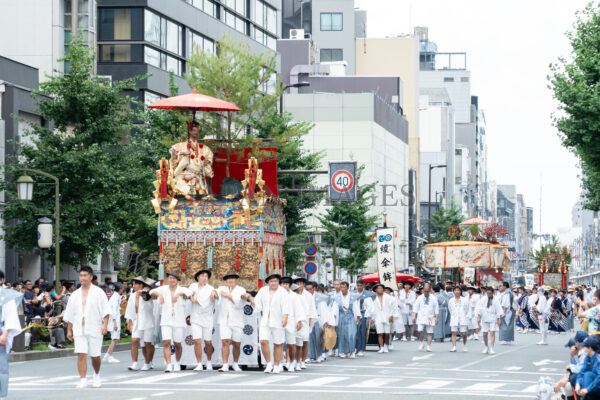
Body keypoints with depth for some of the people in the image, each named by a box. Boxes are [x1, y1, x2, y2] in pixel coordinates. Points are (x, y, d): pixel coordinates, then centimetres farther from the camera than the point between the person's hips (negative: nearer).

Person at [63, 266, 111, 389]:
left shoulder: (98, 292, 2)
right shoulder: (75, 295, 13)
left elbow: (105, 311, -2)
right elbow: (70, 315, 16)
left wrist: (105, 324, -14)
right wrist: (69, 330, 12)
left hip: (94, 329, -2)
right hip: (79, 330, 2)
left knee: (95, 355, 3)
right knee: (81, 354, -11)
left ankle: (97, 376, 29)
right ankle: (82, 380, -10)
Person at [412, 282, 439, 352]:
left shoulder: (433, 298, 3)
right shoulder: (419, 298, 5)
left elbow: (436, 309, 6)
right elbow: (415, 308, 5)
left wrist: (437, 318, 0)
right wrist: (414, 316, -5)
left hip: (430, 318, 0)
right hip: (421, 317, 0)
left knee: (430, 333, -1)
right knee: (419, 331, -14)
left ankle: (429, 346, 6)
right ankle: (422, 343, 8)